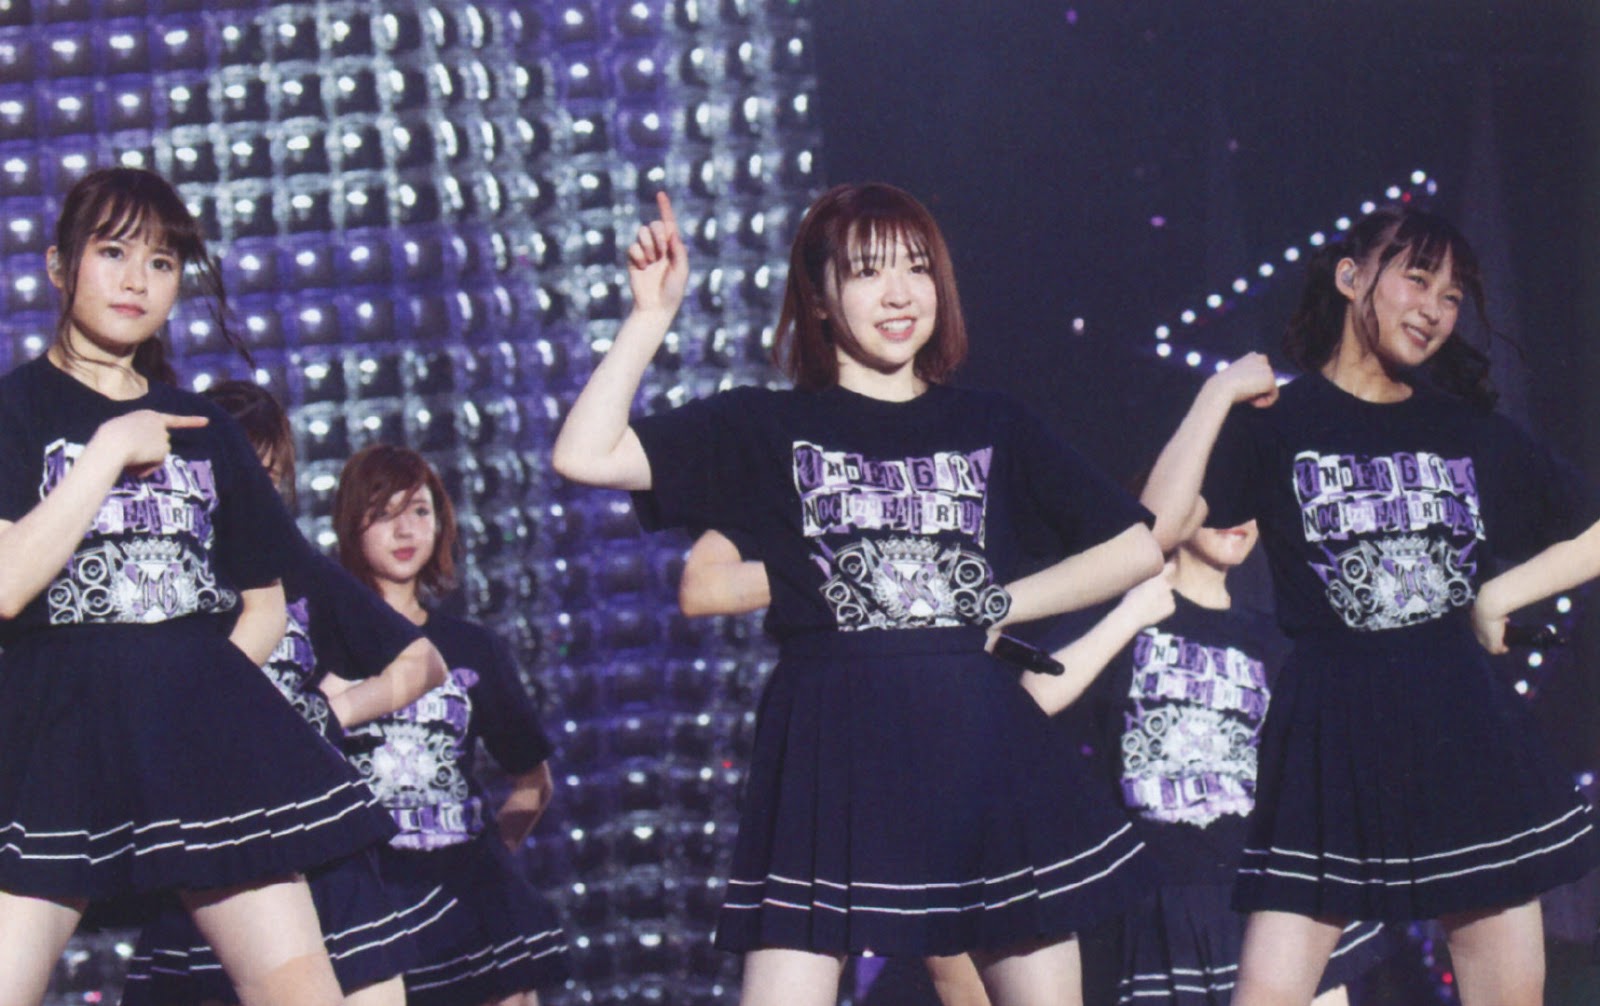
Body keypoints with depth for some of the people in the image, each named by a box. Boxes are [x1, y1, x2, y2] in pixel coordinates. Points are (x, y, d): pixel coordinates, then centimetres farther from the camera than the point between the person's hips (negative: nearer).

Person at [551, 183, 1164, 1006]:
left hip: (984, 747, 2)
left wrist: (1001, 604, 5)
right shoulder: (767, 429, 9)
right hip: (829, 751, -2)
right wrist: (653, 315, -4)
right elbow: (585, 455, -2)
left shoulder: (992, 428, 15)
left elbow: (1136, 549, 15)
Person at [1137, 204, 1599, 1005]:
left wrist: (1509, 589, 6)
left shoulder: (1473, 433, 14)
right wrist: (1217, 395, -9)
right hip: (1331, 735, -3)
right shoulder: (1276, 423, 3)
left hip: (1463, 728, 4)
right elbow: (1155, 527, -13)